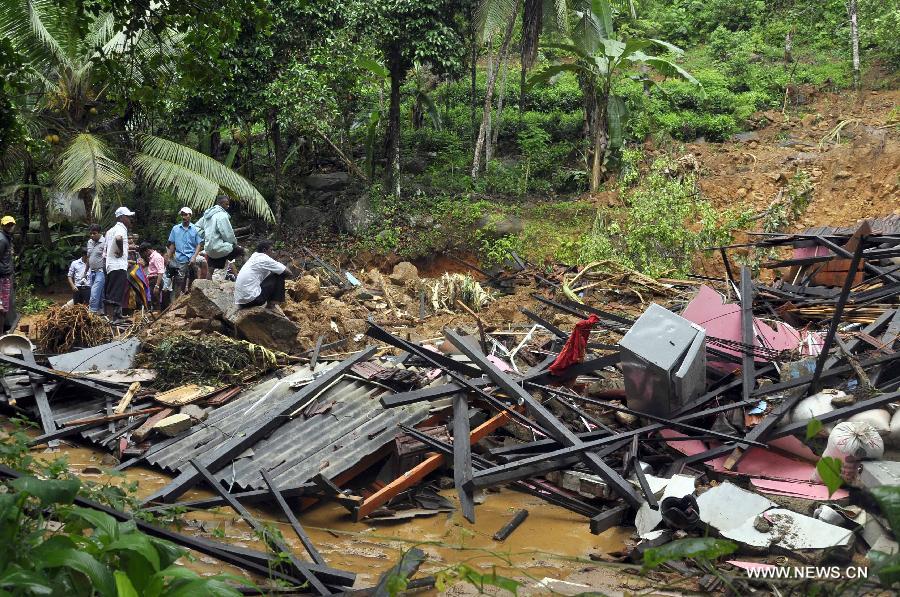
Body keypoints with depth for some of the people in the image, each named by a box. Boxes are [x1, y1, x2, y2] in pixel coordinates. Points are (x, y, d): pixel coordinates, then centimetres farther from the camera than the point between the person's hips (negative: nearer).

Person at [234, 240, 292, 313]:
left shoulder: (254, 256, 15)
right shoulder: (265, 259, -9)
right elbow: (289, 273, -5)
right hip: (251, 299, -9)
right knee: (279, 275, 0)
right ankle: (271, 305, 1)